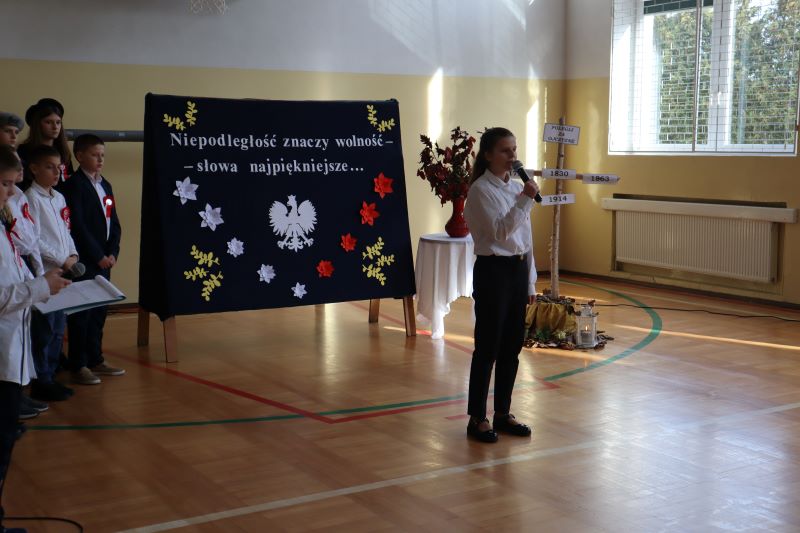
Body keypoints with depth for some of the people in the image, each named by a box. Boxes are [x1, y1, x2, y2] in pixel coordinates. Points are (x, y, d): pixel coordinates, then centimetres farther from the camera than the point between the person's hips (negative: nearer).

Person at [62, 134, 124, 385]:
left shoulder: (105, 185, 15)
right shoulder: (74, 185, -9)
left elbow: (114, 223, 13)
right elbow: (77, 226, -16)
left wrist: (112, 252, -1)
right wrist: (98, 256, -14)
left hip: (104, 259, 7)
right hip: (84, 261, -7)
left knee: (99, 311, 12)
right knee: (81, 313, -2)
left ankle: (95, 360, 22)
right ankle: (78, 366, 5)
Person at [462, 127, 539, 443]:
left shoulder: (517, 187, 11)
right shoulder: (481, 190, -11)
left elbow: (526, 237, 14)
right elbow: (500, 231, -21)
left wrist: (530, 281, 13)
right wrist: (524, 200, -25)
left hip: (518, 269, 7)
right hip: (493, 271, -7)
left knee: (512, 346, 11)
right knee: (488, 347, -1)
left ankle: (503, 414, 23)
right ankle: (477, 419, 10)